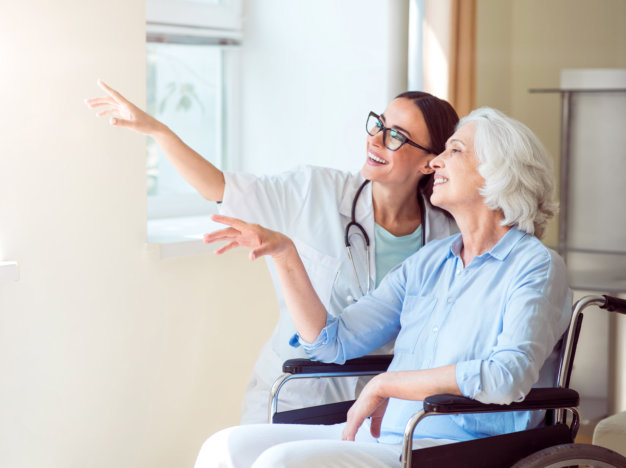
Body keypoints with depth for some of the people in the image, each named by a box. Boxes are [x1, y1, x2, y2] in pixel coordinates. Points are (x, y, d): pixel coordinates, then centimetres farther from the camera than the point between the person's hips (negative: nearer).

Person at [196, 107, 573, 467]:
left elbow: (507, 377, -21)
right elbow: (332, 342, 17)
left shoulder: (535, 266, -4)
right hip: (380, 435, 7)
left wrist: (384, 385, -14)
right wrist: (285, 254, 6)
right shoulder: (428, 261, 19)